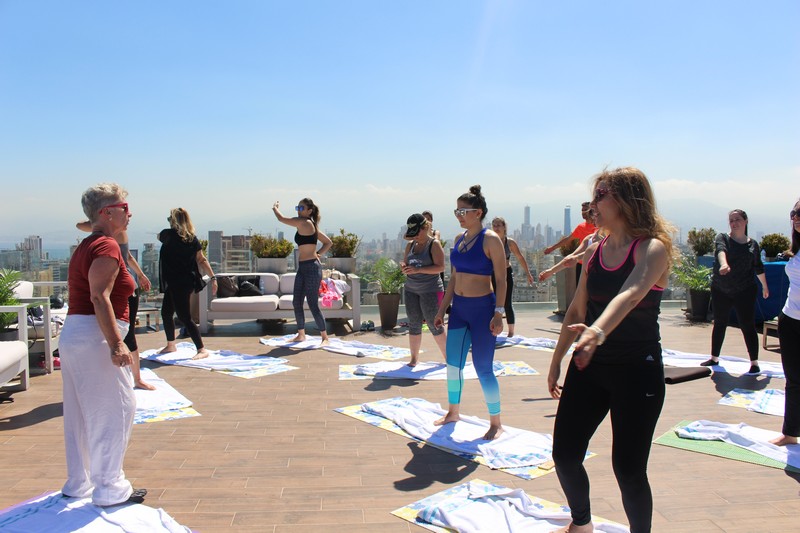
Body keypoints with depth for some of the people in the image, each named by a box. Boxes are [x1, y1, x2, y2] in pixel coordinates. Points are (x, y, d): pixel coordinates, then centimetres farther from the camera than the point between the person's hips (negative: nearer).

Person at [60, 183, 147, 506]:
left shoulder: (86, 246, 16)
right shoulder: (107, 246, -14)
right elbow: (99, 297, -23)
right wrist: (116, 344, -27)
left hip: (72, 335, 10)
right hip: (94, 337, -10)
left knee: (81, 415, 16)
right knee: (114, 412, -2)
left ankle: (78, 483, 28)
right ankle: (109, 489, 6)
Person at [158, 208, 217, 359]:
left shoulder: (168, 234, -9)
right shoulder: (193, 238, 4)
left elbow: (159, 236, 16)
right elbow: (202, 260, 2)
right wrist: (212, 277, 2)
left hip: (177, 283, -8)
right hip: (187, 282, 8)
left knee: (184, 317, -7)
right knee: (166, 312, 20)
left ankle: (202, 349, -9)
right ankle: (171, 345, 34)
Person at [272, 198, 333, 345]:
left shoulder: (304, 222, -13)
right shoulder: (311, 225, 15)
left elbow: (282, 218, -7)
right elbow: (328, 242, 22)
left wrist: (275, 208, 13)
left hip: (312, 267, -10)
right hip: (302, 267, 10)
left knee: (313, 304, -7)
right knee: (296, 302, 11)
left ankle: (325, 337, 0)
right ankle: (301, 334, 22)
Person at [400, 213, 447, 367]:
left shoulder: (434, 244, -8)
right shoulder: (410, 245, 10)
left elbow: (440, 267, -16)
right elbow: (405, 263, 15)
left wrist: (418, 269, -24)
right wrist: (404, 267, -10)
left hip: (430, 290, -5)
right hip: (411, 289, 6)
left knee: (434, 325, -1)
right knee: (414, 324, 7)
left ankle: (448, 357, 11)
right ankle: (414, 358, 16)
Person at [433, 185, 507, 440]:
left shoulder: (490, 239, -11)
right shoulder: (459, 239, 9)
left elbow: (501, 280, -12)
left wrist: (498, 313, -20)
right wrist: (442, 309, 14)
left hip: (482, 308, -7)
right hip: (459, 307, 7)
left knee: (483, 367, 0)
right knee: (453, 363, 12)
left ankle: (496, 422, 16)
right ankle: (452, 412, 31)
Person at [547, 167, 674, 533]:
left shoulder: (653, 248, -12)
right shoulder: (594, 252, 7)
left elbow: (630, 294, -33)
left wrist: (598, 331, -51)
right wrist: (556, 362, 16)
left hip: (637, 369, -6)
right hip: (589, 366, 6)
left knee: (628, 468, 0)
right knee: (564, 454, 8)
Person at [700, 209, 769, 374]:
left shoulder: (753, 244, 6)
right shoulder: (722, 238, -1)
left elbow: (758, 267, 19)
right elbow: (721, 250, -25)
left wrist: (764, 286, 27)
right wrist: (724, 264, -46)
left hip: (745, 291, 0)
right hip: (720, 290, 0)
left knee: (748, 326, -2)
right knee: (719, 324, 11)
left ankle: (754, 363, 6)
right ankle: (714, 358, 23)